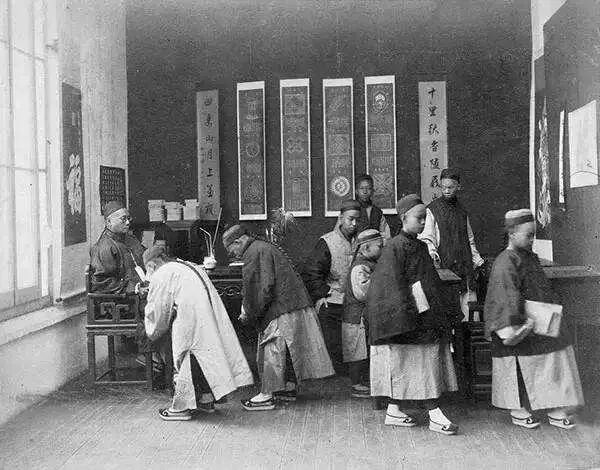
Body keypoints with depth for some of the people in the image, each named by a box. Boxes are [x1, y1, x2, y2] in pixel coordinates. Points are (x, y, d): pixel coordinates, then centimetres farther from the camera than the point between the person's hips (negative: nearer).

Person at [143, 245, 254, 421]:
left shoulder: (160, 276, -1)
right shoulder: (190, 266, 22)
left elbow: (156, 310, 4)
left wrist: (153, 332, 21)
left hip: (190, 323, -8)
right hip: (211, 318, 8)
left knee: (183, 361, 4)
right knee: (205, 359, 17)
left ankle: (180, 407, 12)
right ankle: (206, 400, 27)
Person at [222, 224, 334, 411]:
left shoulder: (255, 253, -13)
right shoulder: (263, 248, 20)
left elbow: (263, 288, -20)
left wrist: (249, 313, -9)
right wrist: (248, 309, 17)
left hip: (280, 311, -11)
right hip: (295, 305, 11)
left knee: (271, 352, -4)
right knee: (287, 350, 17)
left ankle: (266, 395, 2)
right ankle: (289, 388, 27)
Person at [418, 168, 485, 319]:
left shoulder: (462, 210, 17)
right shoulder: (432, 209, 0)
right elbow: (426, 238, -4)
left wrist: (477, 260, 18)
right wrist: (432, 252, -23)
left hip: (465, 266, 5)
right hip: (443, 265, -5)